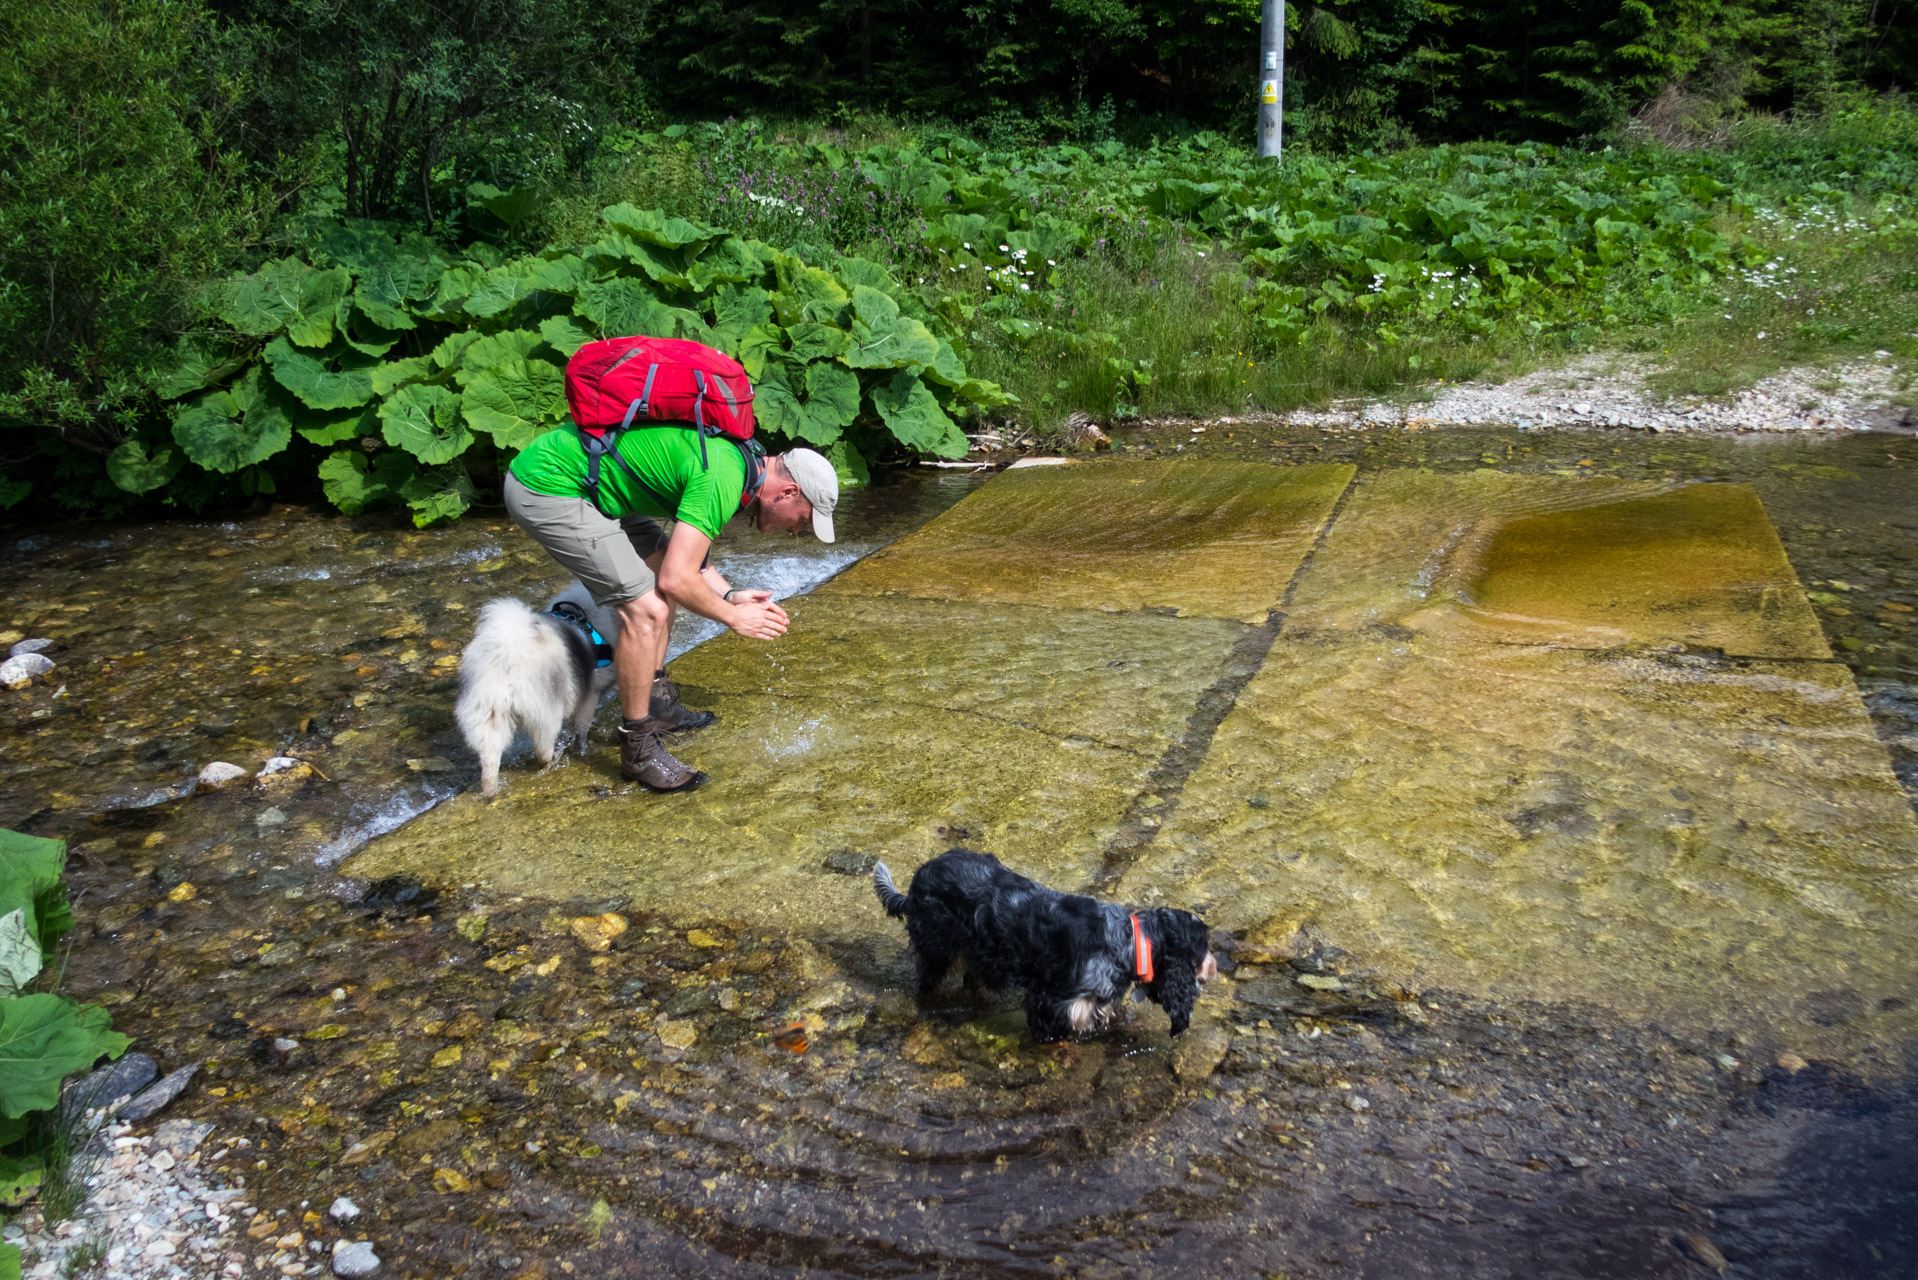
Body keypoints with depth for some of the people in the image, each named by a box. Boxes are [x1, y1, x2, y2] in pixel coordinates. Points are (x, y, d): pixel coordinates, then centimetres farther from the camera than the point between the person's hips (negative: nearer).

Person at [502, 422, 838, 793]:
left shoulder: (736, 455, 10)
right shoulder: (723, 480, -21)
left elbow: (686, 554, 20)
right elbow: (677, 579, -21)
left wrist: (730, 594, 7)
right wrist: (733, 616, -6)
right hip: (546, 489, -11)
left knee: (659, 560, 19)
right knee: (647, 609, -14)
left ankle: (656, 703, 28)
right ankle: (639, 748, -1)